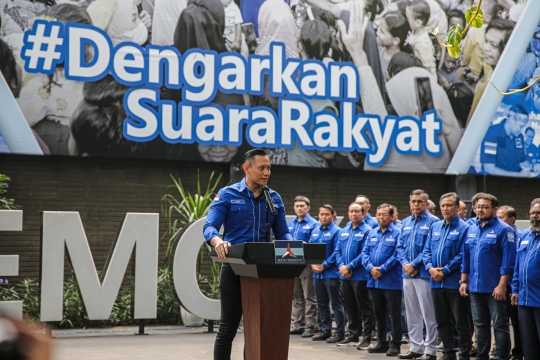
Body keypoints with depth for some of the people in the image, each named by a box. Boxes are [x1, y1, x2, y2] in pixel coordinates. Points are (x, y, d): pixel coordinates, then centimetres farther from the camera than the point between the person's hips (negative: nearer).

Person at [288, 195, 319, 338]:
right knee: (296, 295, 12)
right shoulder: (290, 224, 15)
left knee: (309, 296, -1)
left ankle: (310, 326, 2)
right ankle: (298, 324, 19)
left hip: (307, 263, -6)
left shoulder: (313, 224, -5)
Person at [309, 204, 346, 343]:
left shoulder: (336, 231, -8)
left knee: (336, 303, -1)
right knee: (321, 304, 12)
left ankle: (340, 332, 4)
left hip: (331, 273, -7)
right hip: (317, 273, 7)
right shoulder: (315, 231, 12)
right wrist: (313, 264, -4)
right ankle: (325, 330, 21)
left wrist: (324, 266, -15)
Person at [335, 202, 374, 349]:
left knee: (364, 308, 0)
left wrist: (349, 267, -16)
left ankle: (367, 337, 5)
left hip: (360, 275, -7)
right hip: (344, 275, 7)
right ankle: (353, 334, 24)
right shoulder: (343, 231, 14)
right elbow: (337, 251, 10)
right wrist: (341, 266, -7)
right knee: (350, 307, 14)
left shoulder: (367, 231, -8)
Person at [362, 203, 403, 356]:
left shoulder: (397, 233, -5)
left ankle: (395, 344, 6)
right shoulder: (372, 234, 14)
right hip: (373, 280, 6)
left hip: (391, 281, -6)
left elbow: (397, 255, -15)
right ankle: (381, 342, 23)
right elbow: (365, 253, 8)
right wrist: (370, 268, -10)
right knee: (378, 313, 13)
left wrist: (382, 269, -18)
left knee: (394, 314, -1)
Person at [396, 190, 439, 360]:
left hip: (424, 273, -7)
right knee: (412, 313, 11)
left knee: (428, 313, -4)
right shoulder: (405, 223, 15)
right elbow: (400, 246, 13)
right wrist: (405, 264, -5)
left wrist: (414, 264, -14)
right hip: (407, 274, 7)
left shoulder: (433, 222, -6)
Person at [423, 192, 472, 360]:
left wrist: (444, 271, -16)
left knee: (461, 321, 1)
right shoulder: (435, 227, 13)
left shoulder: (464, 228, -7)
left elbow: (462, 255, -14)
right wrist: (430, 268, -6)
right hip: (436, 282, 6)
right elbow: (426, 251, 11)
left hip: (455, 282, -6)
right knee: (442, 321, 13)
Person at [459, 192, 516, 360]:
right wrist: (463, 281, 10)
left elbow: (508, 261, -14)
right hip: (475, 287, 7)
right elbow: (466, 258, 16)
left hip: (495, 288, -6)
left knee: (500, 326, 1)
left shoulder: (503, 230, -9)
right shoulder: (471, 230, 12)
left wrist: (502, 285, -18)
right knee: (481, 325, 14)